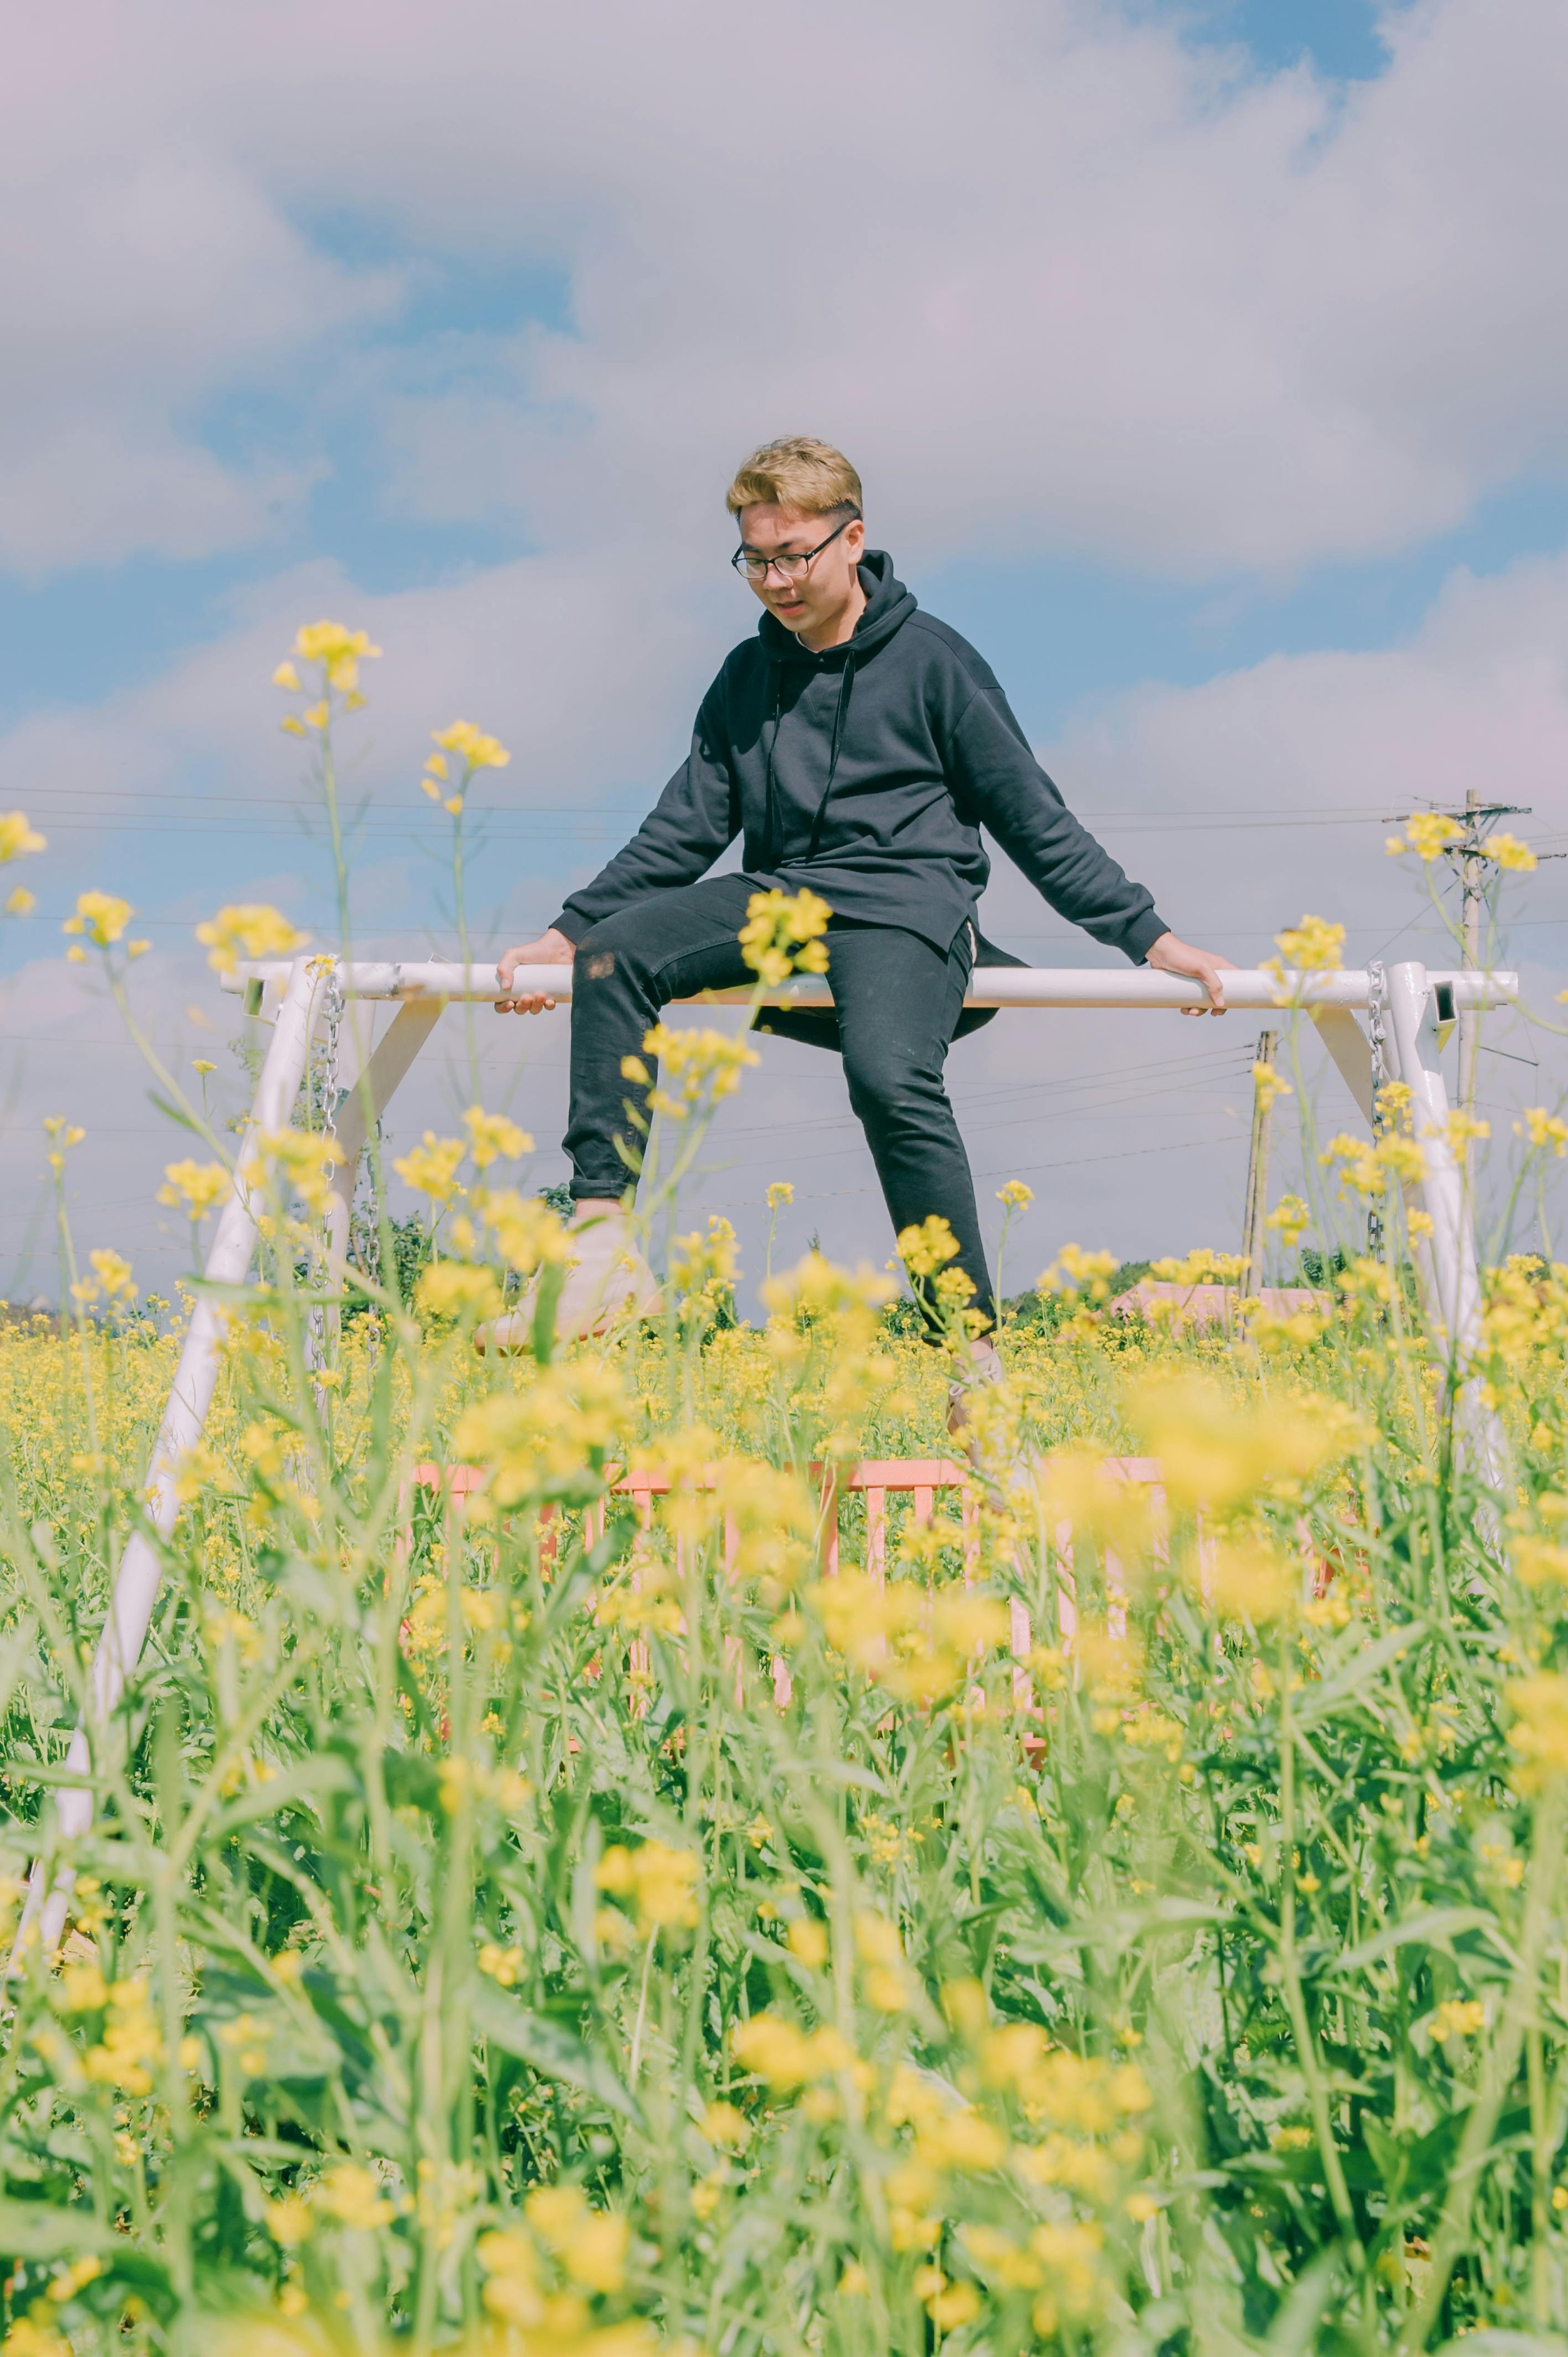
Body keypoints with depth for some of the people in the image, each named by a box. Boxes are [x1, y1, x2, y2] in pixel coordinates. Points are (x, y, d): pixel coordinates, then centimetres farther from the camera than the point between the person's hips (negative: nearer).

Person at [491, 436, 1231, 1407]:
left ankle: (973, 1359, -32)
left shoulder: (931, 659, 2)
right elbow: (685, 829, 18)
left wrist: (1150, 935, -1)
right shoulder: (748, 677, 16)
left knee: (892, 1080, -35)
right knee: (615, 953, -24)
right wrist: (566, 934, 10)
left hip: (906, 899, -5)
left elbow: (1036, 819, 4)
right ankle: (605, 1244, -28)